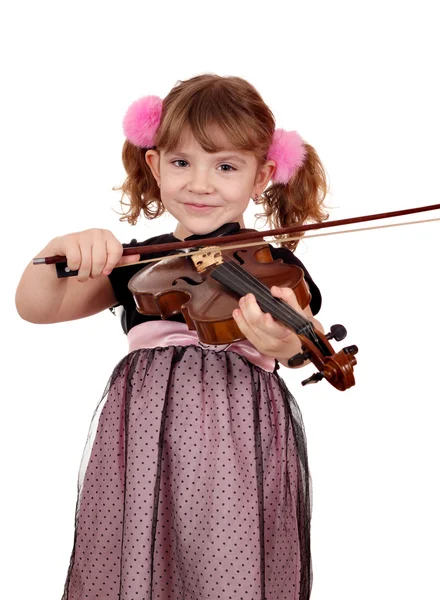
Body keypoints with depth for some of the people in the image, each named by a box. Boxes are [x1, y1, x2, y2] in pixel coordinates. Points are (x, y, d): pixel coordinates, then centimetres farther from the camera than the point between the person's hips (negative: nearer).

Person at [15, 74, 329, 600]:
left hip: (239, 454, -3)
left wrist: (290, 343, -41)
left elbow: (314, 348, -16)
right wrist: (60, 249, -13)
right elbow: (34, 308, 8)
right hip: (142, 454, 3)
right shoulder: (136, 264, 11)